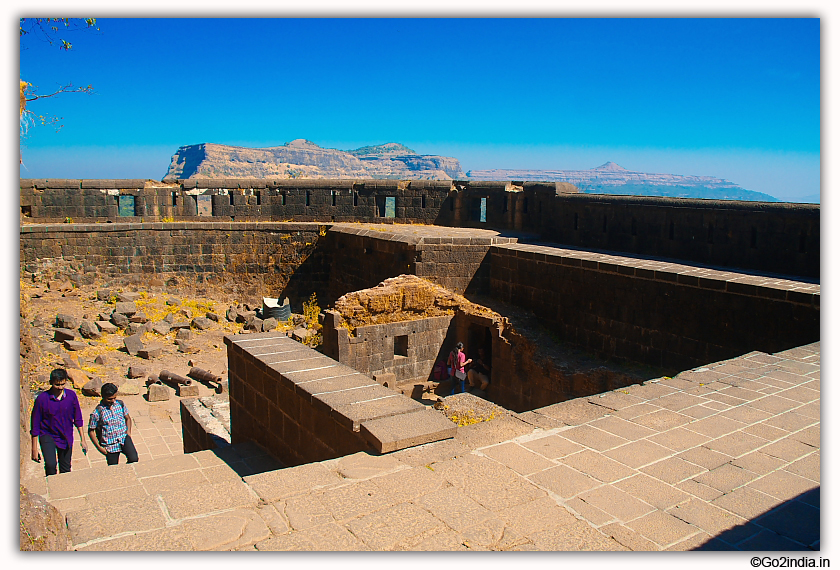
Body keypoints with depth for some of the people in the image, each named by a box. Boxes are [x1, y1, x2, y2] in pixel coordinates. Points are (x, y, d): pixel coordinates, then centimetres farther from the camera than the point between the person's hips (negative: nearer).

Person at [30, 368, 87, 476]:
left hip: (66, 437, 3)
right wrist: (34, 449, -6)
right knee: (50, 465, -22)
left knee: (65, 470, 12)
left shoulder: (71, 395, -9)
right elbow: (35, 425, -8)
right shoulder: (42, 398, -16)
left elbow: (78, 419, 2)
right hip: (47, 436, -3)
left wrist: (82, 440, 3)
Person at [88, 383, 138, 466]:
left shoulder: (120, 404, -1)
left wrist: (128, 431, 0)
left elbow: (128, 418, 15)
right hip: (110, 445, -2)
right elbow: (91, 431, -2)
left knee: (134, 459, -19)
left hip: (124, 438, 2)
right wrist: (99, 447, -6)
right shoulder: (97, 412, -11)